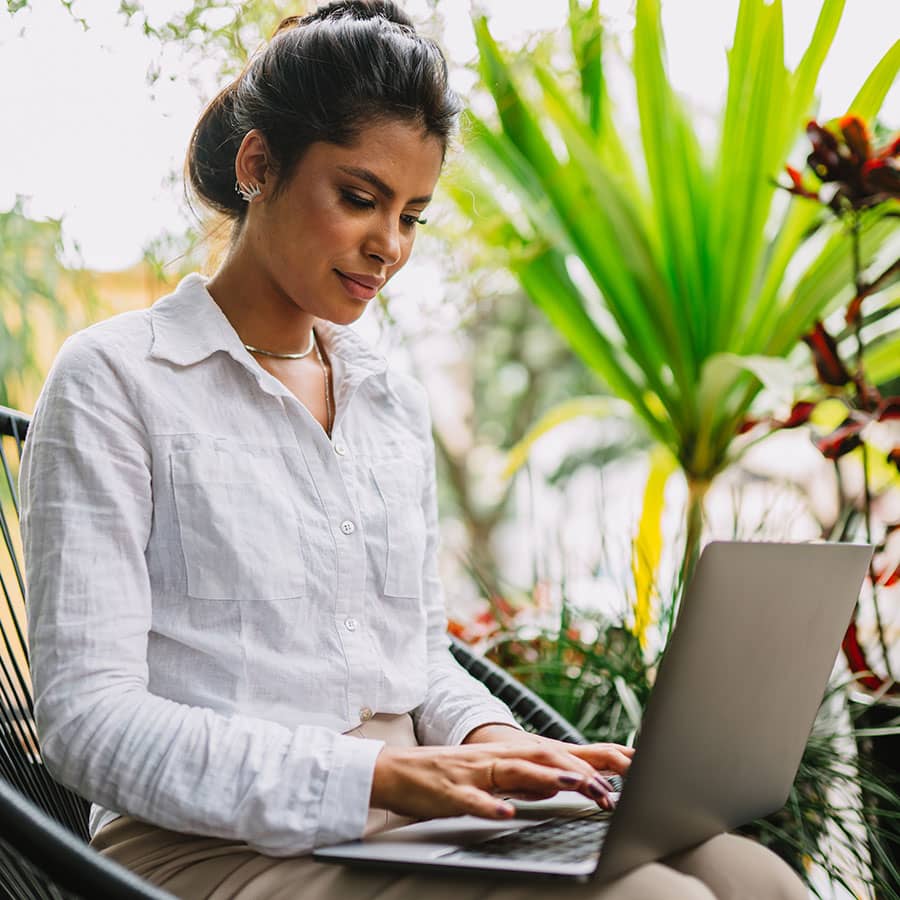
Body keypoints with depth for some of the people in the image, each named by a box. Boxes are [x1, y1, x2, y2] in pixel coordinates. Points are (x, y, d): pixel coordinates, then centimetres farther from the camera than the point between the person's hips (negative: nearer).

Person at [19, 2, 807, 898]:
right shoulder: (112, 380, -4)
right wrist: (380, 776, -22)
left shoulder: (394, 401, 17)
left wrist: (484, 740, -2)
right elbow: (89, 721, -12)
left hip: (414, 824, 7)